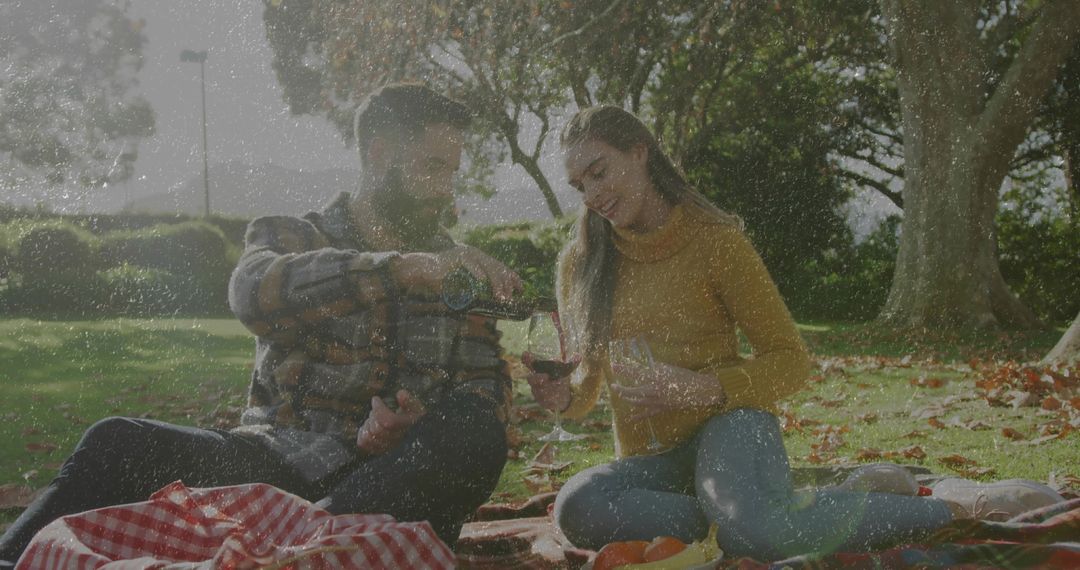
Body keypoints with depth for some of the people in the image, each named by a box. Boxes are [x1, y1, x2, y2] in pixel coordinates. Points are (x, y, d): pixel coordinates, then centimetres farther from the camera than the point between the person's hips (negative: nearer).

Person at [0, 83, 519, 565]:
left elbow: (490, 392, 6)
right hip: (277, 458, 0)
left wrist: (417, 428, -17)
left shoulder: (455, 271, 15)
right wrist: (410, 268, -28)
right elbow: (256, 293, -18)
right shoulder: (291, 237, 7)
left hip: (391, 482, 1)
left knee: (477, 438, -32)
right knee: (117, 443, -24)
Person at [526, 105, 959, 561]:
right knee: (577, 507, -33)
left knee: (756, 533, -38)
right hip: (650, 461, 4)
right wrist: (564, 397, -13)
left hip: (727, 423, -3)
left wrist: (698, 388, -21)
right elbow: (587, 382, 13)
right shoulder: (578, 264, 5)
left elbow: (791, 360, -4)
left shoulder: (716, 240, -5)